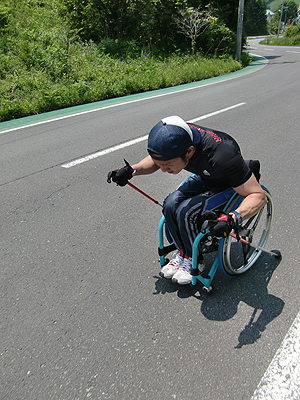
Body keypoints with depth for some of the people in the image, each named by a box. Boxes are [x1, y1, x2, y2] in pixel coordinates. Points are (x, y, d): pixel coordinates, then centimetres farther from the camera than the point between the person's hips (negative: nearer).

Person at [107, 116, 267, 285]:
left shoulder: (222, 156, -41)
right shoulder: (174, 139, -24)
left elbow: (258, 195, -31)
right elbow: (154, 160, 1)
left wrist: (232, 218, -48)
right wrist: (131, 170, -17)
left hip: (229, 185, -5)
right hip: (204, 178, 6)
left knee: (186, 212, -25)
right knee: (171, 204, -19)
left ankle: (194, 261, 1)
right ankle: (182, 252, 5)